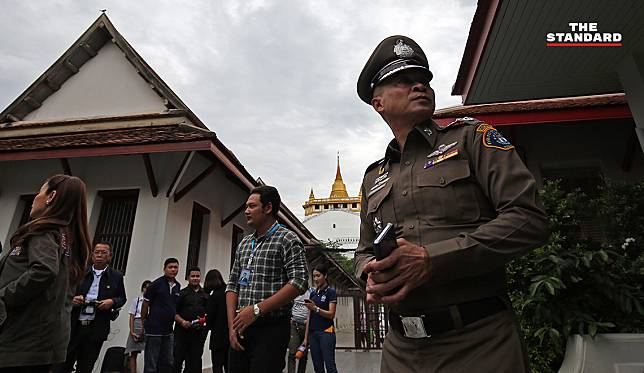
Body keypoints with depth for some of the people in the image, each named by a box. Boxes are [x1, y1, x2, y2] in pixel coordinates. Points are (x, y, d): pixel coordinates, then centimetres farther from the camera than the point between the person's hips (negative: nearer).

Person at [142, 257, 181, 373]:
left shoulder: (178, 286, 6)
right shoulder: (156, 284, -10)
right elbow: (145, 305, -4)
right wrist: (144, 323, 3)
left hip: (168, 330, 6)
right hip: (153, 330, -6)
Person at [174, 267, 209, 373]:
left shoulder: (205, 295, 13)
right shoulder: (182, 293, 5)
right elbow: (174, 312, 0)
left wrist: (204, 321, -5)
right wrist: (182, 321, -14)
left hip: (199, 333, 3)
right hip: (182, 331, -3)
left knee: (195, 361, 8)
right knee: (177, 359, -3)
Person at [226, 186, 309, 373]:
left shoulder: (287, 239, -6)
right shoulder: (244, 243, 14)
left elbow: (299, 282, -16)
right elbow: (232, 284, 13)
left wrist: (257, 309, -18)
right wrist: (232, 326, 1)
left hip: (271, 329, -6)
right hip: (241, 329, 6)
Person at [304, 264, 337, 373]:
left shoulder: (331, 292, -4)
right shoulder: (312, 293, 14)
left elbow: (331, 314, -11)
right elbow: (309, 316, 14)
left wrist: (316, 308, -24)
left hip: (326, 332, -6)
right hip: (313, 333, 6)